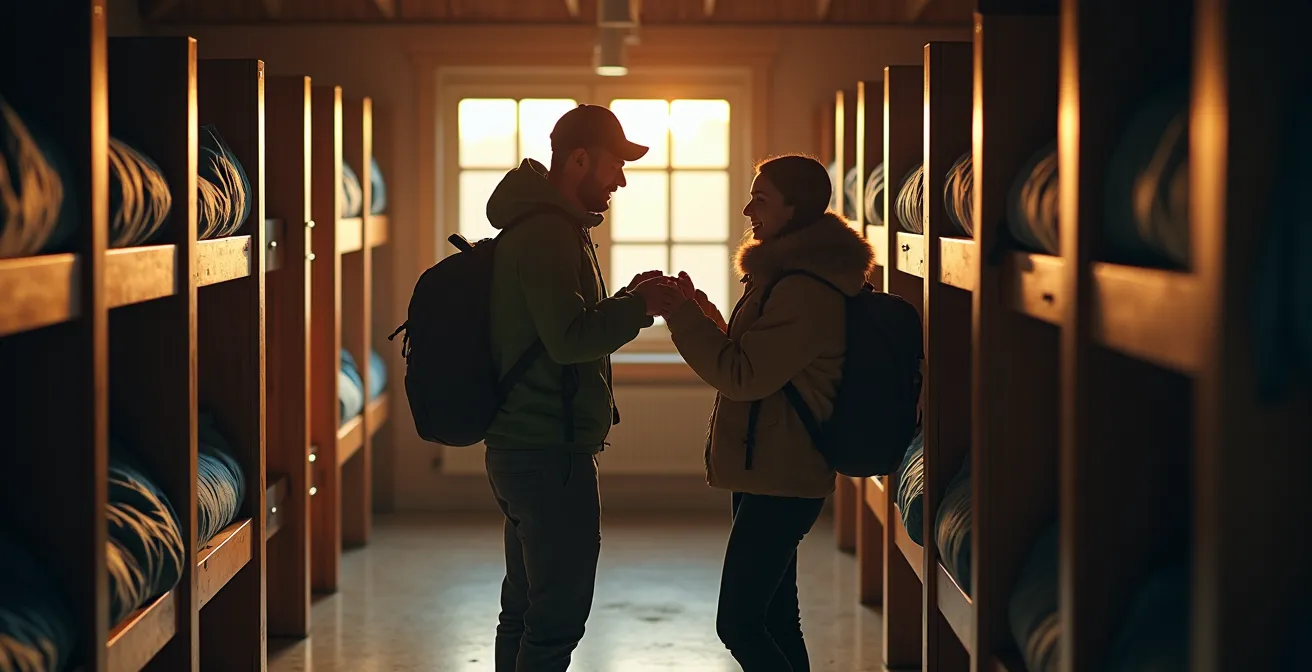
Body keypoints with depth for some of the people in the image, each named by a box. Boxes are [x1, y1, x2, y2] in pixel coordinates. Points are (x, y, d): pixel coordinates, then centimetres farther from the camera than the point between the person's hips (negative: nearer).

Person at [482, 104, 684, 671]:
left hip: (519, 448, 11)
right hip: (552, 453, -11)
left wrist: (626, 301, 11)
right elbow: (568, 338, -24)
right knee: (558, 618, -6)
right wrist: (639, 306, -14)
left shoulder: (537, 226, 18)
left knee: (525, 609, 16)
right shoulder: (550, 232, -16)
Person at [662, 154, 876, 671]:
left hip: (779, 480, -11)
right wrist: (704, 317, 11)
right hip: (769, 474, 11)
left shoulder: (806, 292, -19)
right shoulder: (788, 275, 16)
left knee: (738, 625, -11)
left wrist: (681, 313, -16)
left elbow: (742, 376, -21)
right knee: (773, 619, 13)